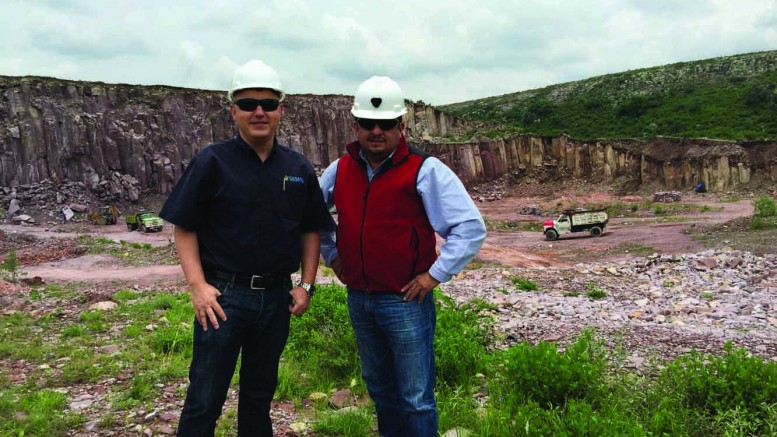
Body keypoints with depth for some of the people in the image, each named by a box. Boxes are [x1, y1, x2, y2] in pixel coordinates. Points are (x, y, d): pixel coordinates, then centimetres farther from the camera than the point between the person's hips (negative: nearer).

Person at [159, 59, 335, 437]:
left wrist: (306, 284, 3)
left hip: (277, 297, 4)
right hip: (224, 294, -3)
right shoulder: (211, 162, -6)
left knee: (260, 394, 19)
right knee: (205, 400, 5)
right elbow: (184, 228, -5)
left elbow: (311, 230, 11)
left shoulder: (298, 168, 4)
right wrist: (197, 286, -14)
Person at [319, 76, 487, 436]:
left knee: (415, 398, 5)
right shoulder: (340, 170, 3)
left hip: (406, 302, -5)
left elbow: (471, 227, -16)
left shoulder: (424, 171, -13)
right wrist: (331, 255, 13)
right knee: (379, 389, 22)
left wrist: (435, 275, -16)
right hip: (358, 299, 6)